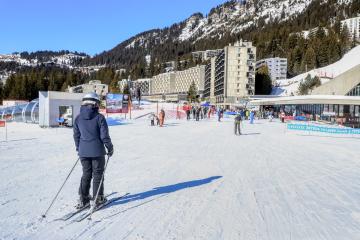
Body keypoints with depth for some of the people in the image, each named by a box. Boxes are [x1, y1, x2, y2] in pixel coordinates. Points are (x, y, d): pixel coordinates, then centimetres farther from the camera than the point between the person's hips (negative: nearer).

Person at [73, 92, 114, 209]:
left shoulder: (78, 118, 2)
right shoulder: (99, 117, -13)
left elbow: (76, 135, 10)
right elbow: (104, 136, -12)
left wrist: (78, 149, 23)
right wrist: (110, 148, 2)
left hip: (83, 152, 5)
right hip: (97, 151, -4)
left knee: (86, 174, 16)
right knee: (97, 174, 8)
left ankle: (83, 199, 19)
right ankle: (98, 198, 18)